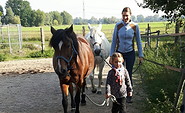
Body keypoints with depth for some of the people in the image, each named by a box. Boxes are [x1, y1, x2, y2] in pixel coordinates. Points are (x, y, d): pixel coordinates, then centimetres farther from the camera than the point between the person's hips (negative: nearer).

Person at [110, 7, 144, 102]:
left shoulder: (135, 26, -5)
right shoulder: (118, 26, -4)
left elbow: (138, 41, 2)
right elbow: (114, 41, 1)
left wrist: (141, 55, 0)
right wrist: (111, 55, 0)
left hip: (130, 53, 0)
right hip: (119, 52, 1)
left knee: (129, 74, 5)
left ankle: (129, 96, 18)